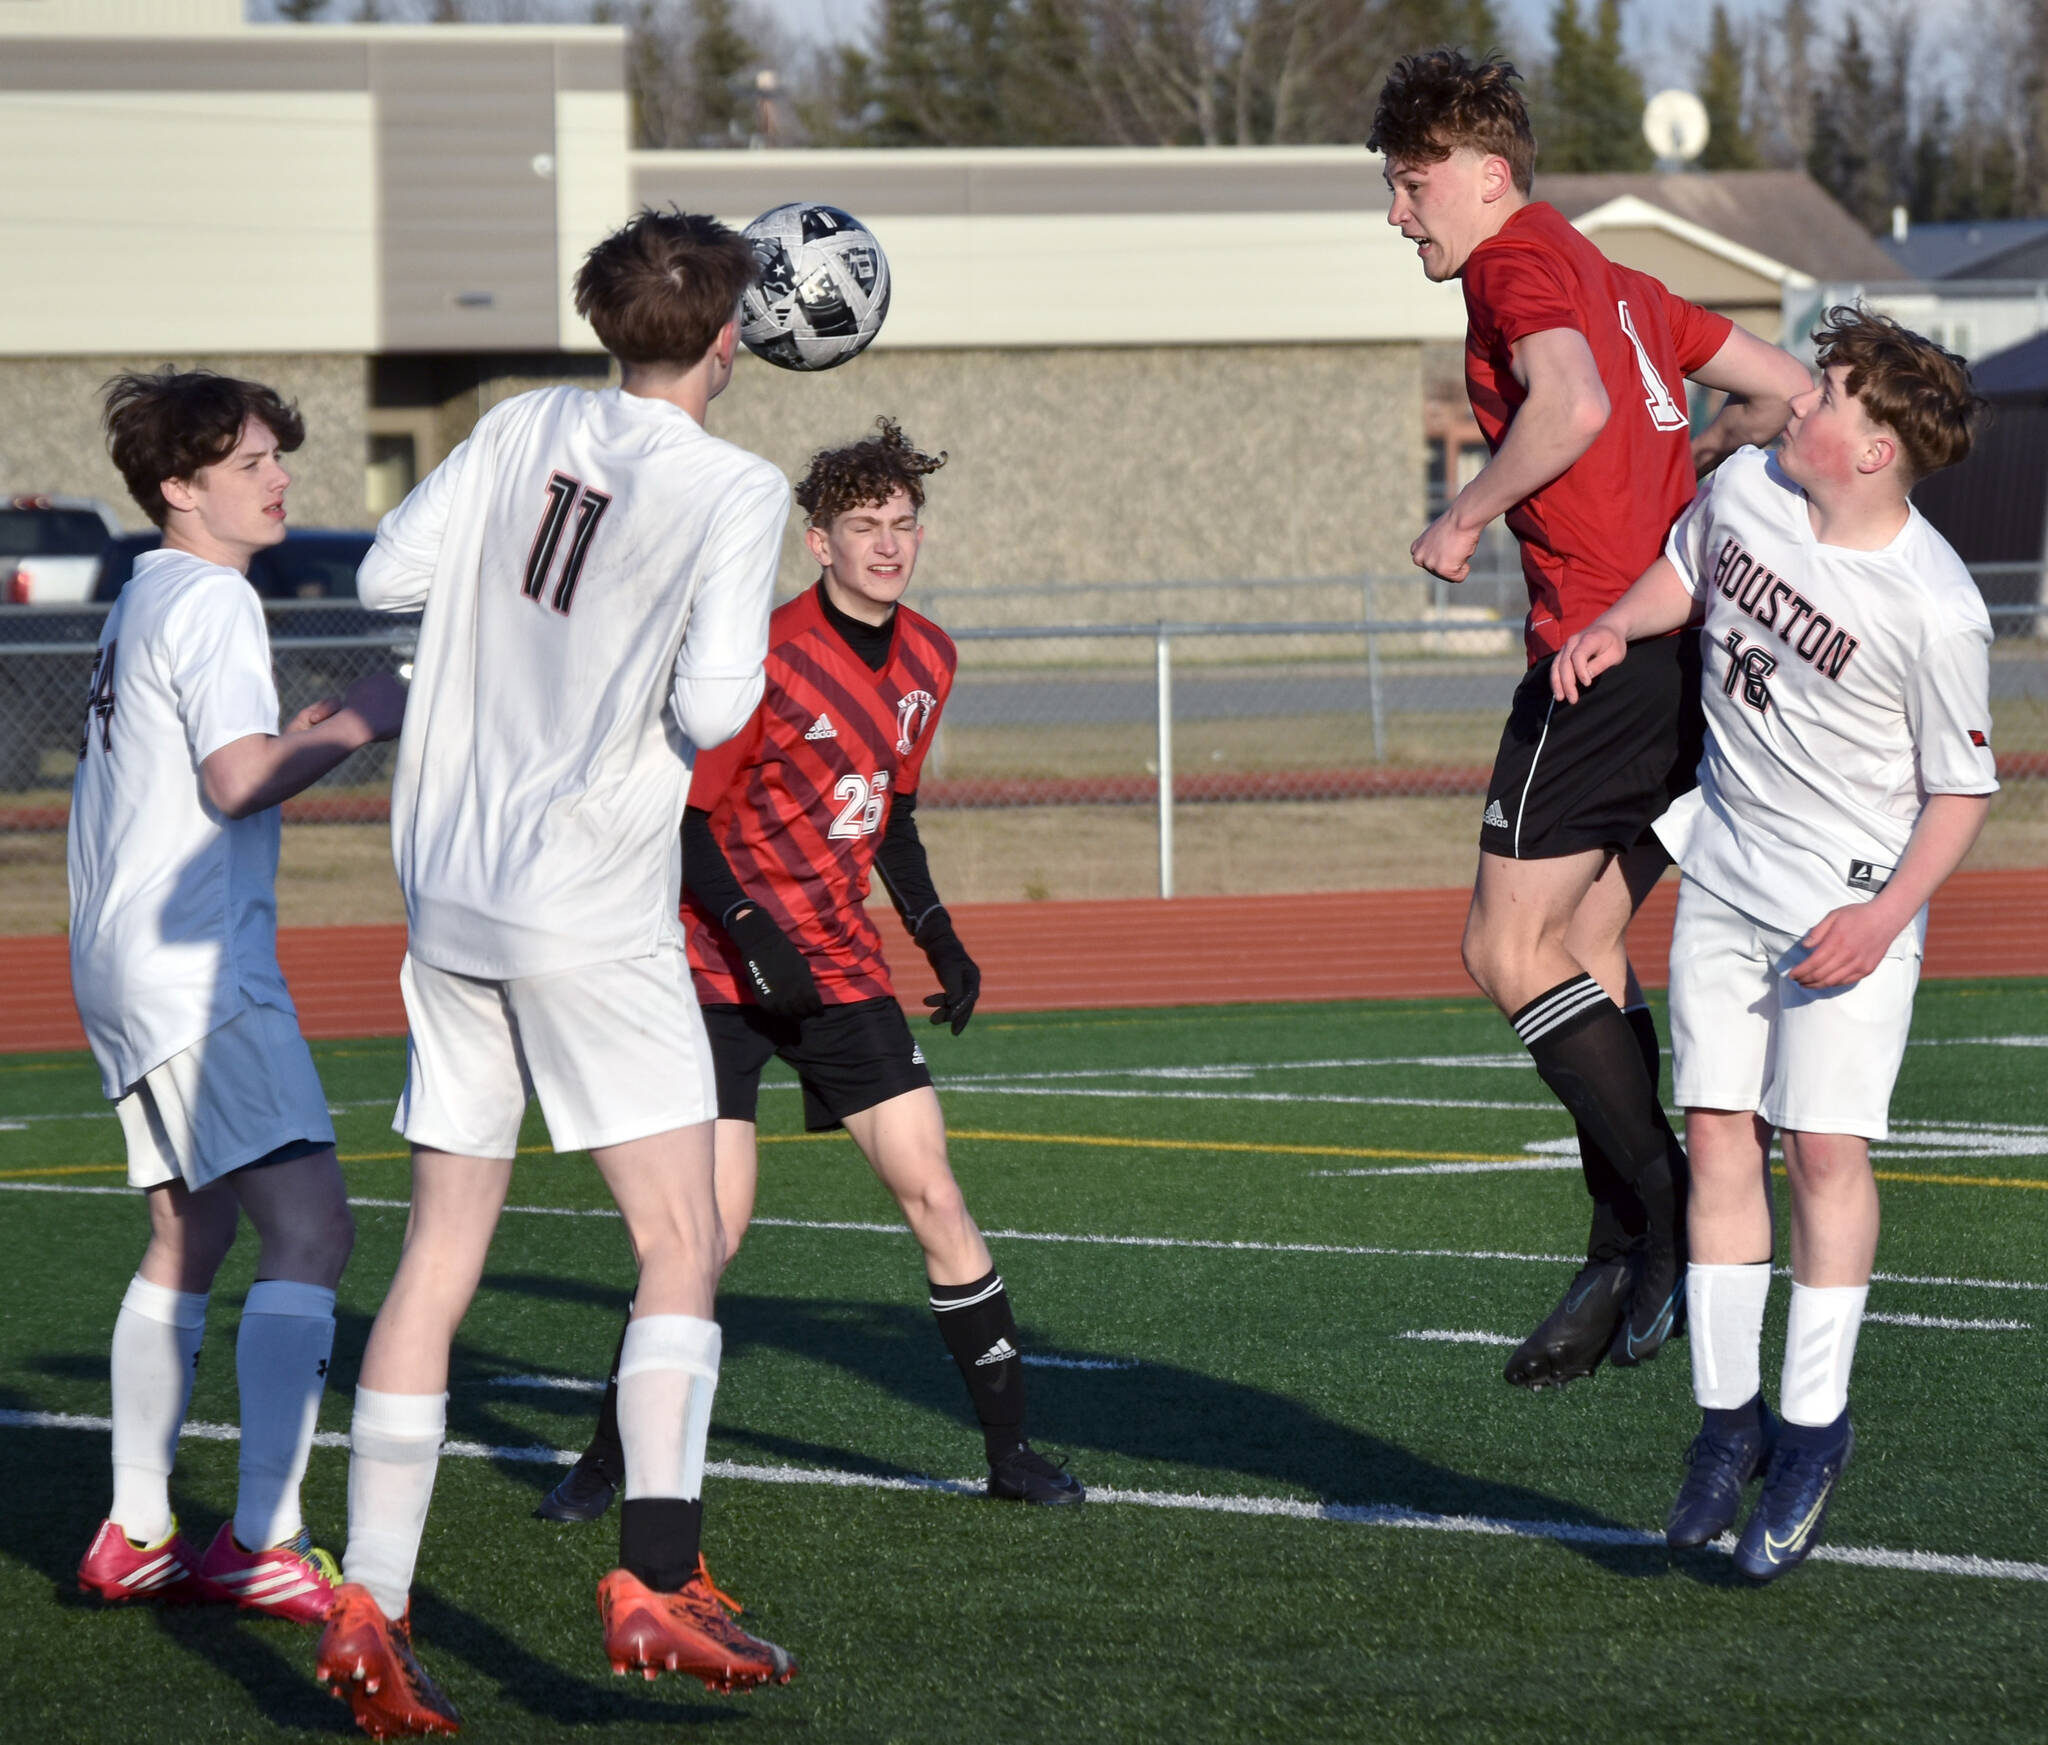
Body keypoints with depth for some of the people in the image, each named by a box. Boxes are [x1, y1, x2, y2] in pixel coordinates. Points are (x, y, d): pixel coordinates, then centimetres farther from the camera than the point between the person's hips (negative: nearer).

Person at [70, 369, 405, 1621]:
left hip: (131, 968, 11)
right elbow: (240, 780, -21)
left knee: (192, 1238, 18)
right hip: (198, 968, -11)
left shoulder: (147, 601, 19)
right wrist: (357, 724, -11)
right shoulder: (212, 600, -11)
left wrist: (319, 725, 18)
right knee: (311, 1228, -17)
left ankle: (137, 1535, 21)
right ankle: (264, 1542, -24)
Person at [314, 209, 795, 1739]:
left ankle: (368, 1612, 4)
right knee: (680, 1243, 0)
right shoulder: (736, 492, -10)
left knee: (440, 1253, 7)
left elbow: (387, 574, 8)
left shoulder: (527, 429, 5)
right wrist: (738, 677, 4)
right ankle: (657, 1582, -13)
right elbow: (714, 708, -17)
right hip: (592, 918, -6)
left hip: (449, 896, 6)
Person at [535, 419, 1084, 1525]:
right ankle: (609, 1459, 2)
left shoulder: (926, 659, 6)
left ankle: (1010, 1449, 4)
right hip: (725, 967, -5)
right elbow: (685, 817, -12)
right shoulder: (768, 655, -16)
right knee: (714, 1224, -13)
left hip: (842, 965, 5)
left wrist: (938, 936, 10)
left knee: (931, 1193, -4)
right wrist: (752, 932, -23)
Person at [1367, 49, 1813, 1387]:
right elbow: (1785, 389, 25)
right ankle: (1630, 1259, 9)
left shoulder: (1520, 262, -6)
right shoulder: (1611, 280, 22)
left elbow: (1572, 406, -26)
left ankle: (1668, 1218, -10)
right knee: (1585, 950, 13)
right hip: (1691, 639, 10)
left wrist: (1465, 519, -15)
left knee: (1510, 952, -7)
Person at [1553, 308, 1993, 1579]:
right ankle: (1728, 1414, 11)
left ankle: (1814, 1426, 3)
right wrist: (1613, 628, 0)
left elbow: (1963, 789, -12)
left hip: (1852, 897, -6)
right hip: (1725, 874, 6)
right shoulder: (1747, 488, -4)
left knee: (1825, 1144, -7)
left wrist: (1885, 917, -22)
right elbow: (1686, 572, 19)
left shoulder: (1936, 609, -21)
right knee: (1719, 1131, 3)